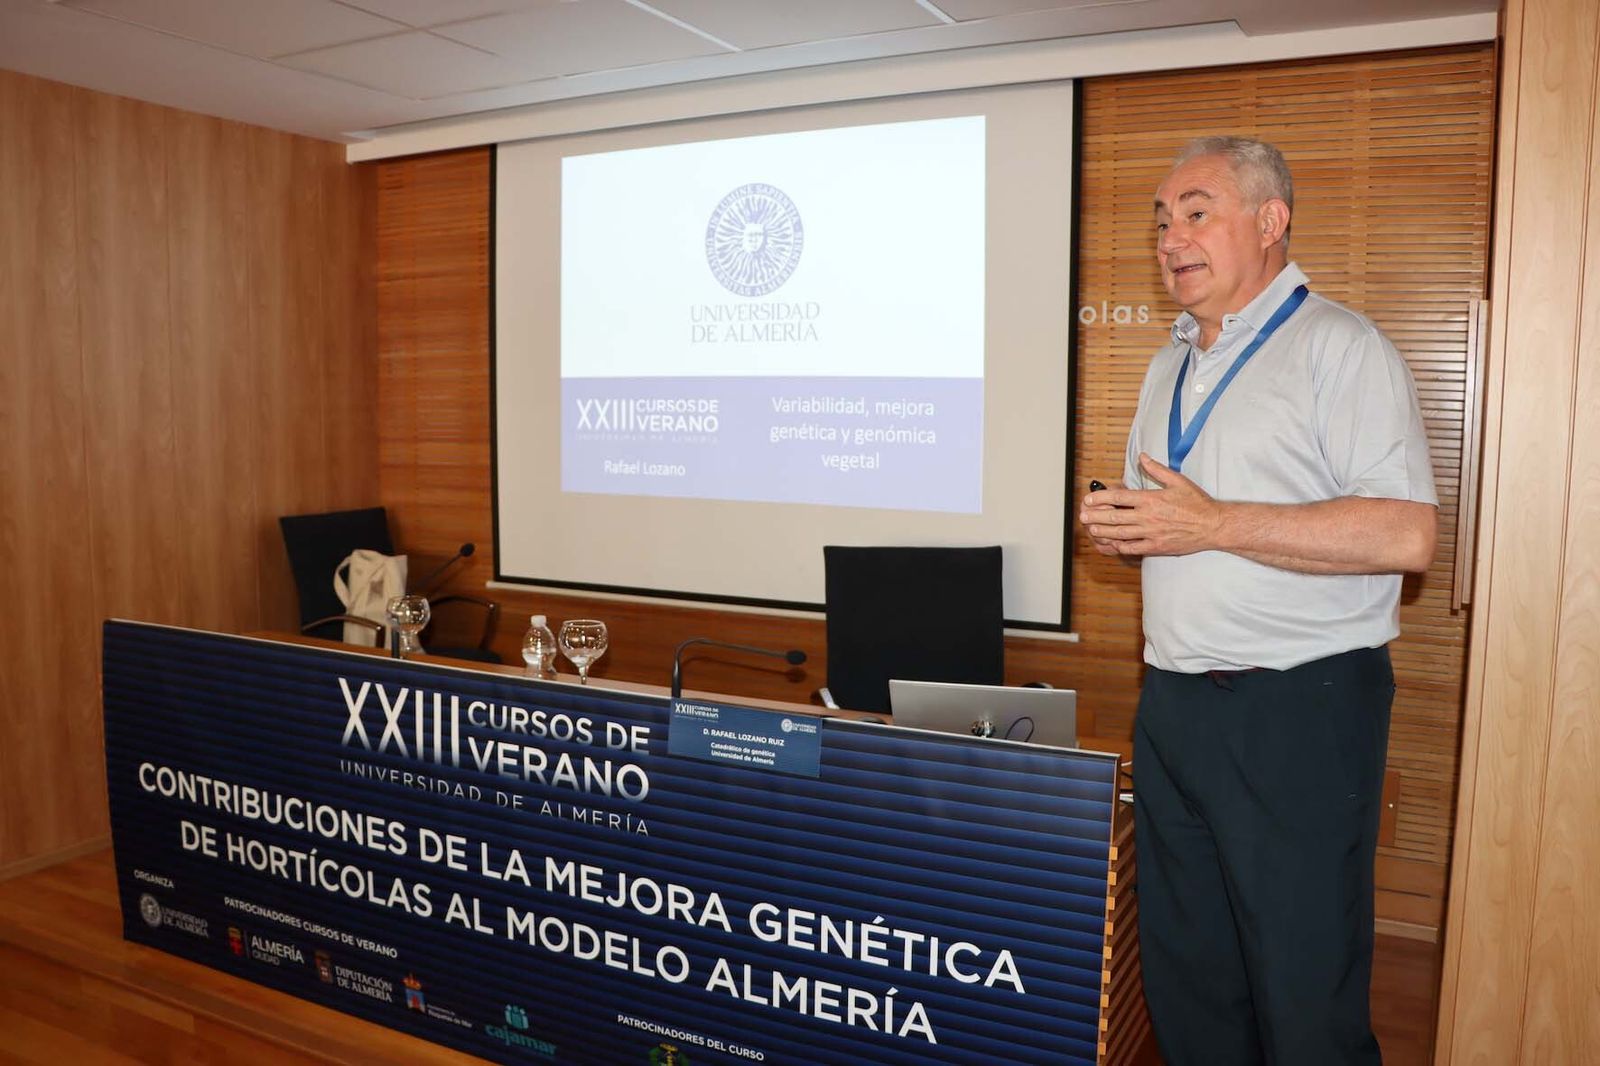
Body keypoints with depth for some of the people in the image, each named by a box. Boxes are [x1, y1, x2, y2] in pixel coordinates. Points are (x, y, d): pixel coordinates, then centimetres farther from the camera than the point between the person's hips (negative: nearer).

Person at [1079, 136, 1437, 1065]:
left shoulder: (1340, 348, -8)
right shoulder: (1174, 364, 17)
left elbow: (1407, 535, -19)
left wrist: (1212, 523, -19)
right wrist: (1121, 527, 3)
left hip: (1299, 709, -7)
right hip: (1173, 702, 7)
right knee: (1183, 972, 16)